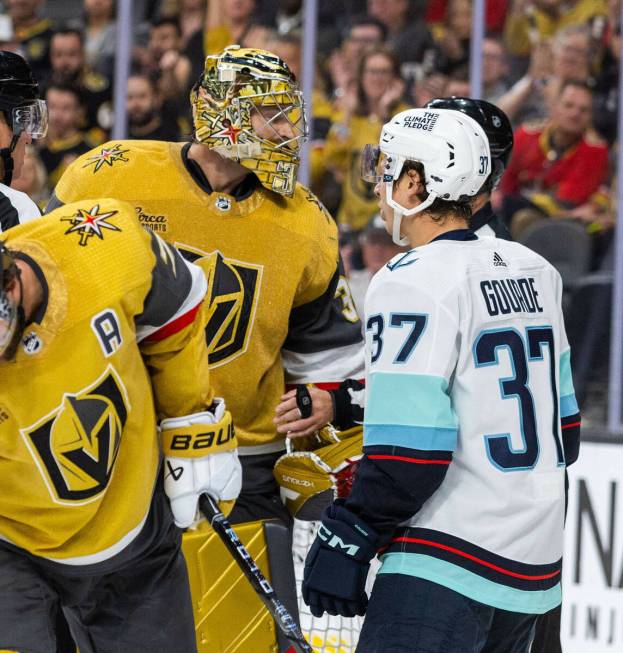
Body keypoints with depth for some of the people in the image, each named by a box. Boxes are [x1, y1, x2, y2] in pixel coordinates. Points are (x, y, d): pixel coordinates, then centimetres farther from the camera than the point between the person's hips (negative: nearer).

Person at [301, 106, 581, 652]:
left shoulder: (414, 282, -14)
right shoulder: (535, 271, 11)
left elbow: (409, 449, -19)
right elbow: (564, 428, 17)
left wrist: (345, 540, -10)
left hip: (445, 569, -9)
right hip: (535, 565, 9)